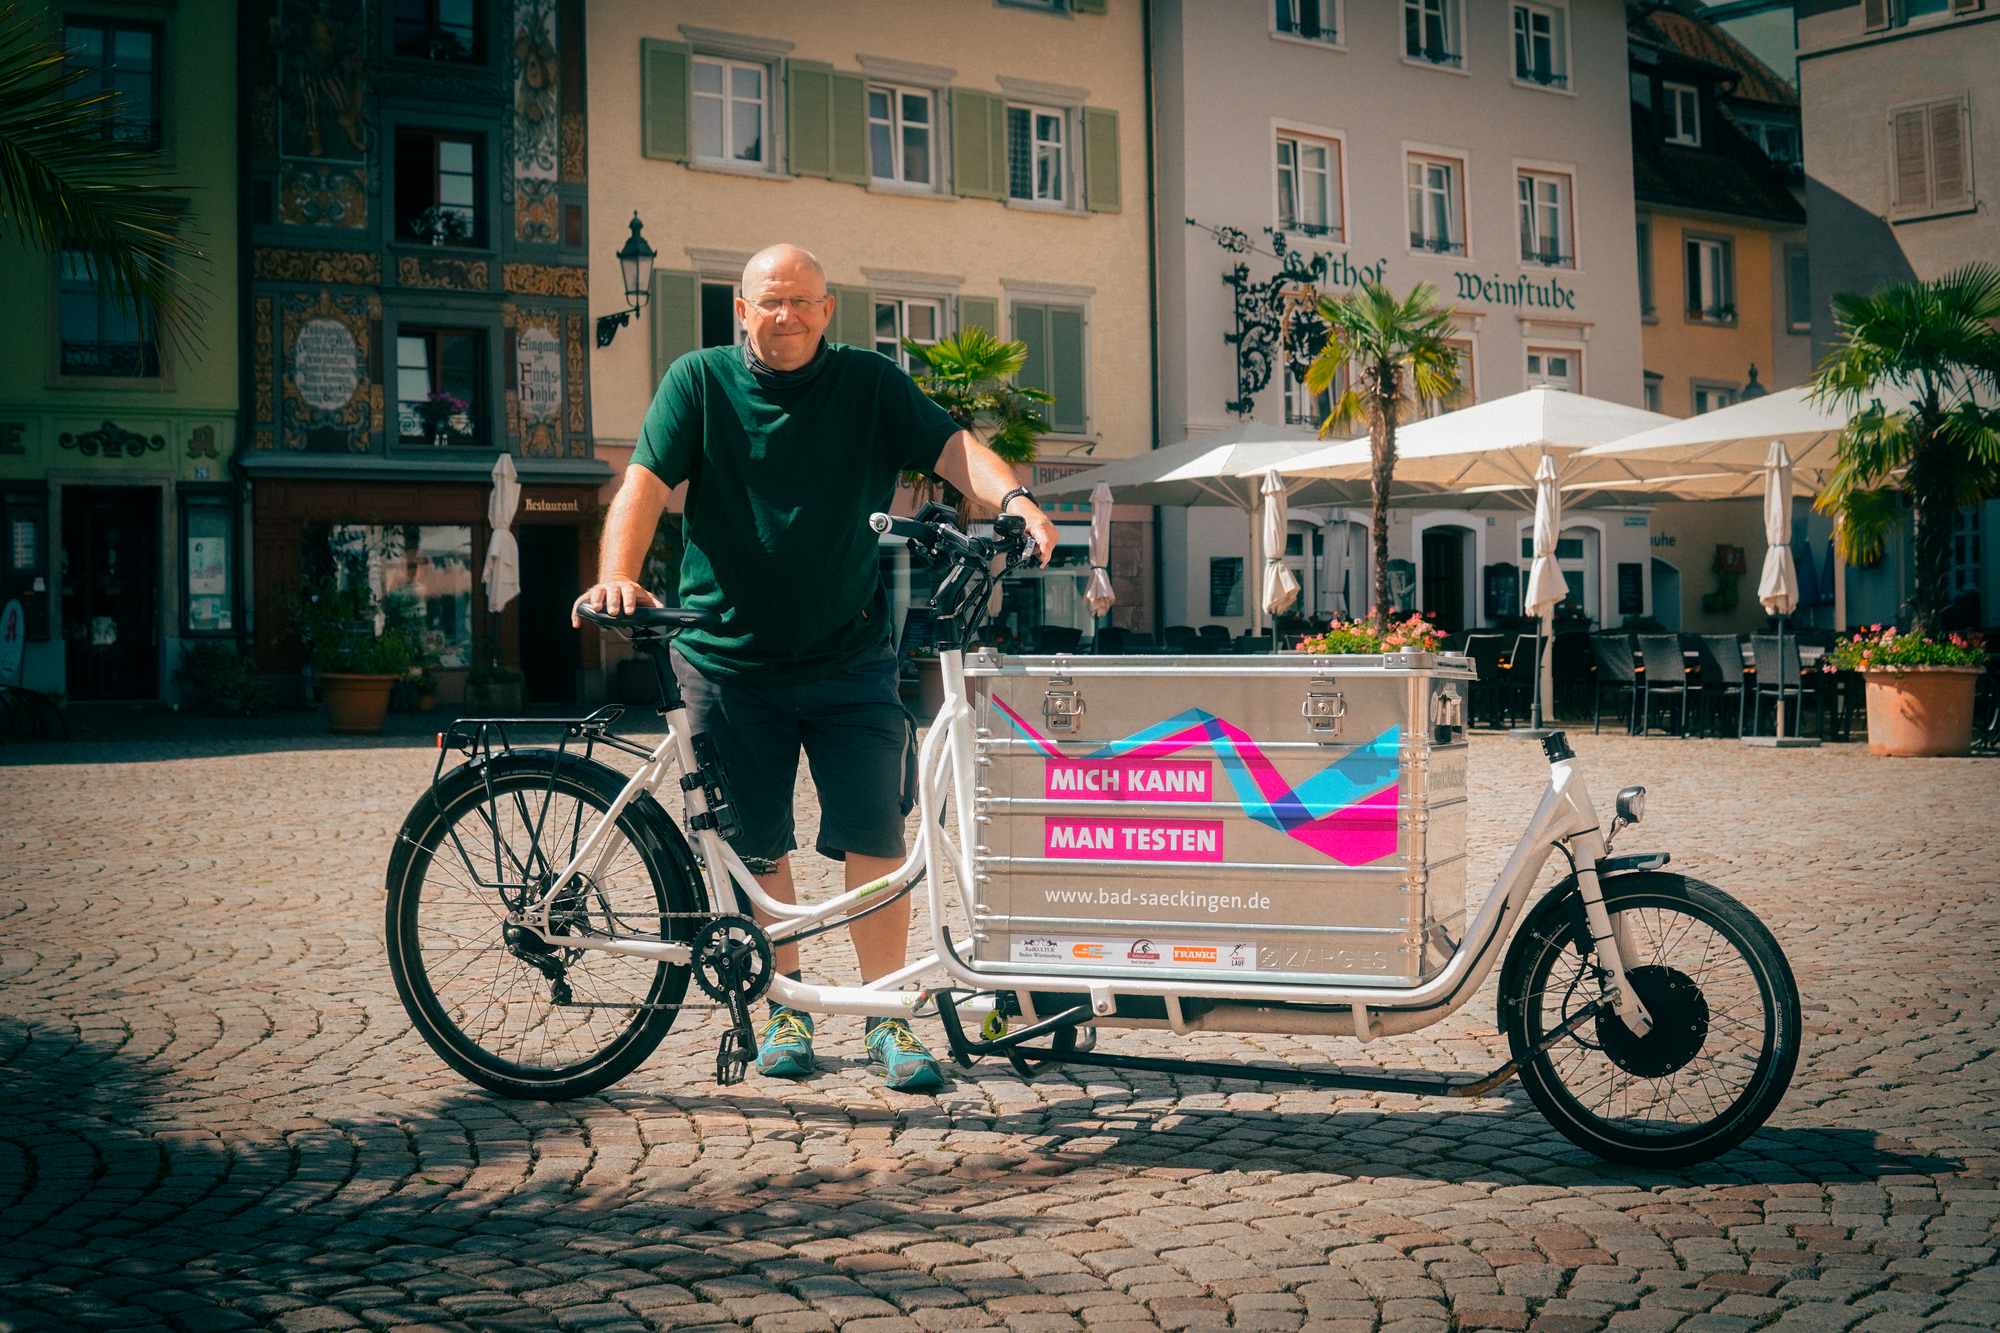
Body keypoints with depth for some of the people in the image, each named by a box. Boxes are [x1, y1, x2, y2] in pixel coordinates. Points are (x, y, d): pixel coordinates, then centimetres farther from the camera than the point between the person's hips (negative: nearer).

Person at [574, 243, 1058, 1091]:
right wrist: (618, 575, -27)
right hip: (729, 659, 0)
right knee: (755, 845, 8)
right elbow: (646, 482, -9)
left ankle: (886, 1016, 7)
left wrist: (1015, 500, -31)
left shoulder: (871, 384, 2)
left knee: (875, 833, -3)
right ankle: (783, 1006, 24)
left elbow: (952, 448, -11)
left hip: (849, 656, 0)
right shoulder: (699, 383, 1)